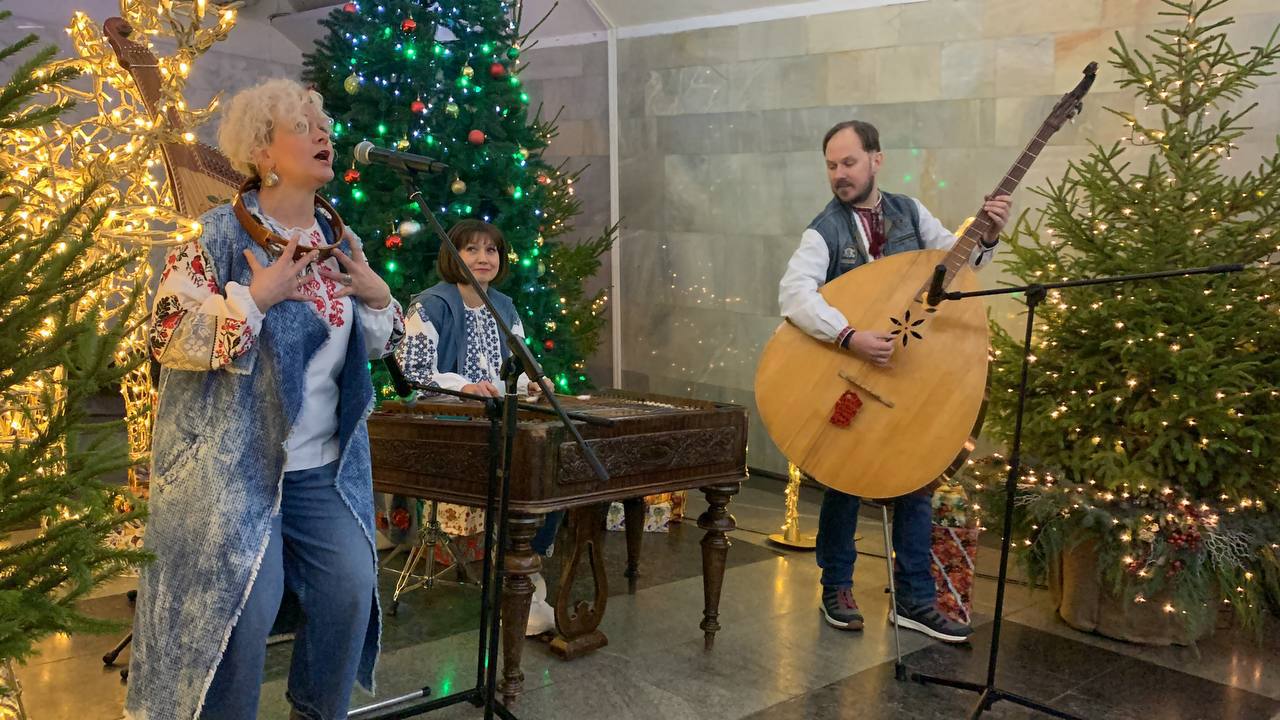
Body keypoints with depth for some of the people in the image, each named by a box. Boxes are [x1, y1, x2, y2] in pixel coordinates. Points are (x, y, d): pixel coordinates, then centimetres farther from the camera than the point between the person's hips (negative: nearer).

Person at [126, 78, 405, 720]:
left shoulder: (338, 238, 11)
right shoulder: (217, 235, -8)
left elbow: (371, 344, 17)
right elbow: (166, 335, -15)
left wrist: (378, 298, -3)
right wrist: (256, 297, -22)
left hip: (328, 467, 6)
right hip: (233, 462, -6)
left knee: (350, 588, 3)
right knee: (241, 604, -9)